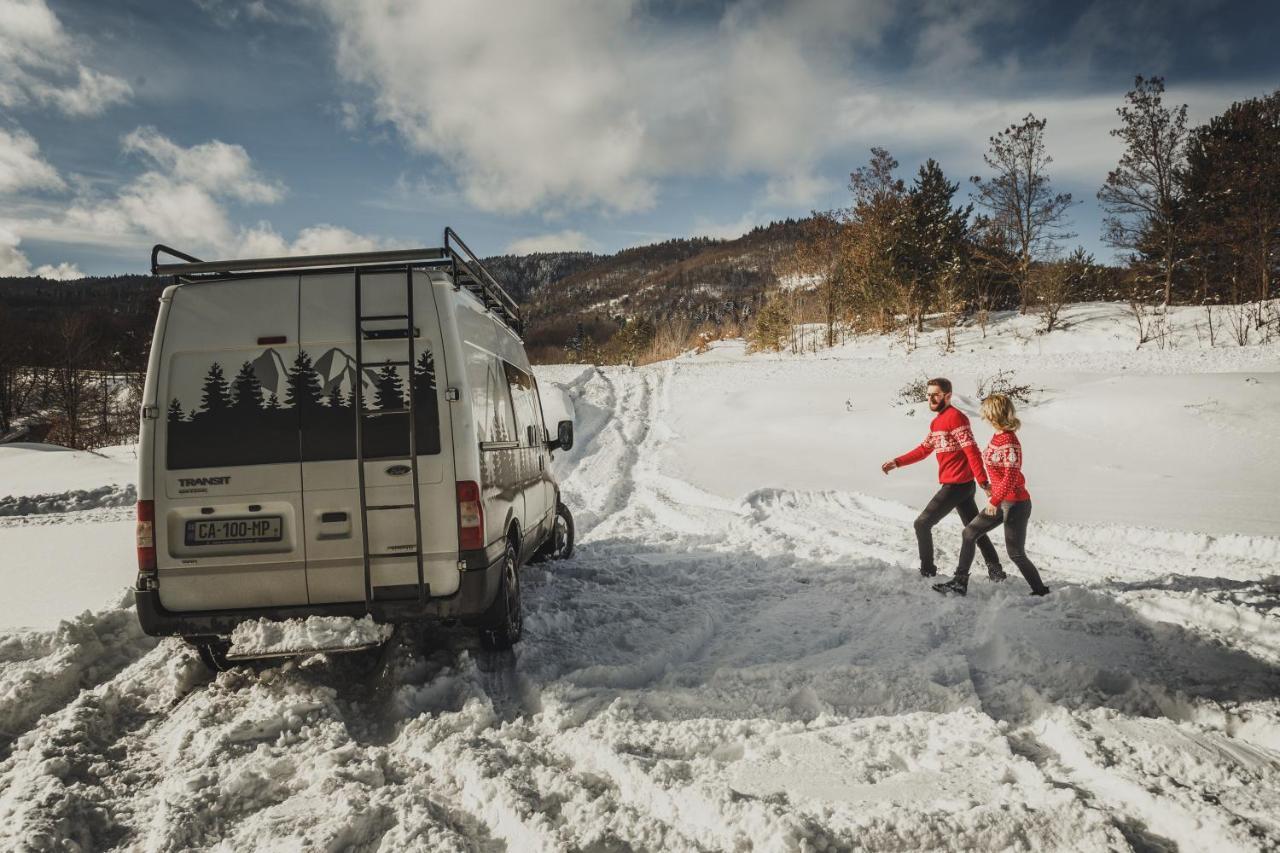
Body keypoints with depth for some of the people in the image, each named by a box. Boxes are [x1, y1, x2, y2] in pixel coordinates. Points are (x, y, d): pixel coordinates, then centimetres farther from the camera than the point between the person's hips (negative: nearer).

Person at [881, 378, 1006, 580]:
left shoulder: (955, 417, -14)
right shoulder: (937, 421, 15)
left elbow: (971, 451, -21)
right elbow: (923, 450, 21)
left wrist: (983, 481, -27)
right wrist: (897, 462, 13)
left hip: (956, 485, -9)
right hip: (962, 485, 9)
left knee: (922, 524, -3)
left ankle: (927, 570, 7)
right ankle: (996, 571, 17)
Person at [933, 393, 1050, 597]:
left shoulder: (1009, 441, -21)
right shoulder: (997, 437, 6)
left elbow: (1011, 476, -24)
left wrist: (995, 501, -22)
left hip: (1016, 503, -9)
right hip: (1000, 501, 10)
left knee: (1016, 553, 0)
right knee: (969, 533, 10)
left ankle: (1041, 591, 16)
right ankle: (960, 583, 16)